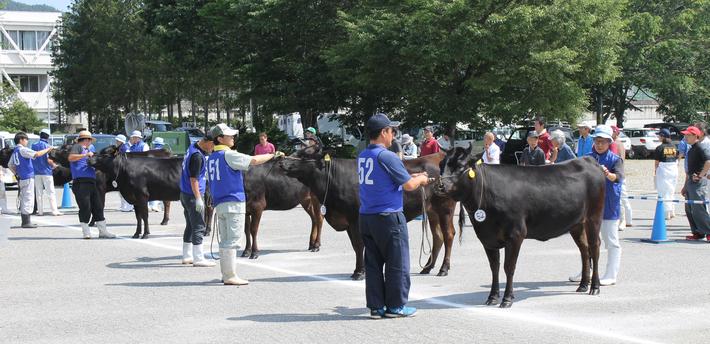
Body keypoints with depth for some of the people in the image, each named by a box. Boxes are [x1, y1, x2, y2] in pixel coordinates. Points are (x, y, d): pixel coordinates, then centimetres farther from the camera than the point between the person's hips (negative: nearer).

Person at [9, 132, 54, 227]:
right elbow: (37, 154, -23)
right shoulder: (22, 149, -13)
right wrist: (48, 149, -11)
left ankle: (25, 221, 16)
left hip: (21, 179, 10)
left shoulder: (15, 151, 15)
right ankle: (26, 222, -9)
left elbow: (11, 165, 21)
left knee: (24, 200, 13)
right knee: (28, 199, -8)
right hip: (28, 177, -9)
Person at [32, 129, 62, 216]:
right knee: (51, 192, -1)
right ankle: (54, 211, -5)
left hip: (36, 172, 4)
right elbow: (49, 160, -15)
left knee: (38, 193, 9)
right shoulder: (48, 146, -9)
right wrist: (54, 165, 3)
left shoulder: (34, 146, 5)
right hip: (46, 172, -4)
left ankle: (40, 211, 9)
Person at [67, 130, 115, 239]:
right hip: (81, 182, -9)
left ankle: (103, 231, 15)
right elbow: (71, 158, -17)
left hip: (91, 183, 9)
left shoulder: (86, 150, 27)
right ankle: (86, 232, -1)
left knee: (98, 207, 9)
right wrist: (85, 155, -15)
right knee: (85, 207, -8)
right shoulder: (77, 147, 2)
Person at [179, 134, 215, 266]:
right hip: (193, 195, -10)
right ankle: (198, 259, -2)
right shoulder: (197, 156, -21)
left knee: (190, 226, 16)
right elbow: (193, 179, -22)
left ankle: (187, 256, 22)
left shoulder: (193, 147, 8)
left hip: (185, 194, 10)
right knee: (199, 226, -5)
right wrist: (198, 199, -21)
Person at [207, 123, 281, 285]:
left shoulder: (211, 158, 14)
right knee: (232, 240, -7)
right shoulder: (229, 155, -12)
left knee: (225, 241, 13)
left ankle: (226, 274, 16)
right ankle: (230, 276, -7)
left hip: (219, 203, 8)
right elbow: (254, 160, -16)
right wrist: (273, 155, -4)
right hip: (234, 202, -8)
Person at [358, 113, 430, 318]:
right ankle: (396, 307, 8)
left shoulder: (362, 157, 10)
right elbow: (408, 185, -13)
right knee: (397, 263, 3)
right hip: (389, 217, -8)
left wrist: (412, 177, 21)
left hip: (366, 217, 8)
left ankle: (376, 307, 14)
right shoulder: (387, 157, -15)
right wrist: (420, 180, 8)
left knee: (373, 263, 10)